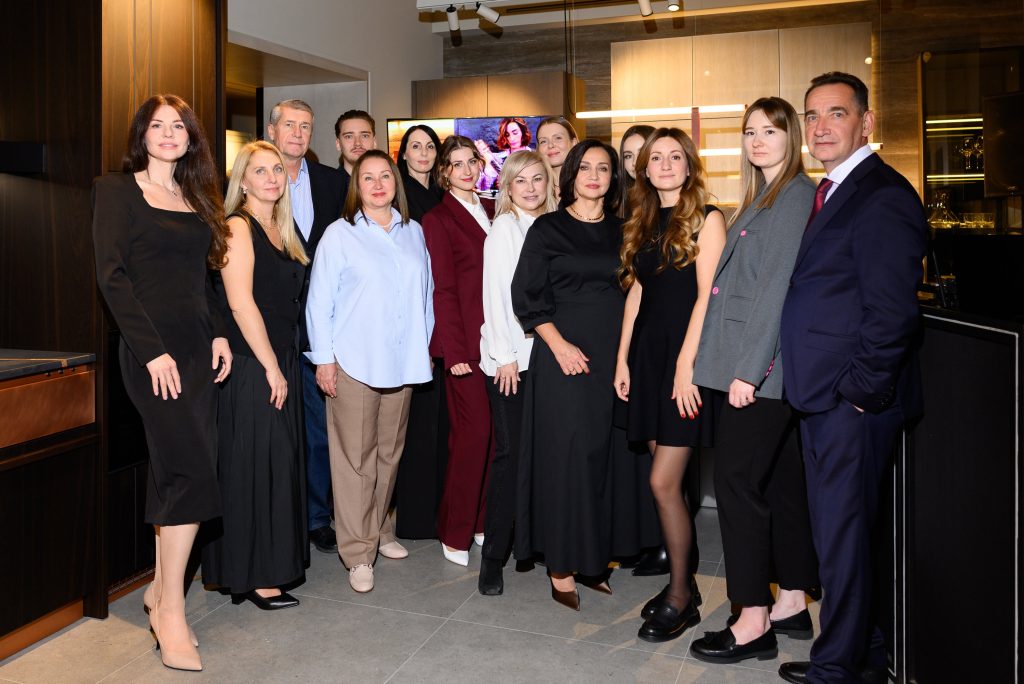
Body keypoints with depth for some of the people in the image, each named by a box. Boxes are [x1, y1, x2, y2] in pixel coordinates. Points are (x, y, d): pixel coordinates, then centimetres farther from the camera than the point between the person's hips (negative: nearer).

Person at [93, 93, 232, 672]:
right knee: (192, 470, -12)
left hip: (198, 347, 6)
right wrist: (152, 349, -16)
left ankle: (162, 587, 20)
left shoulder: (196, 199, 17)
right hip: (153, 350, -6)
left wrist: (218, 334, 5)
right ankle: (170, 611, 0)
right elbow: (112, 275, -9)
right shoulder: (117, 190, 0)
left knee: (177, 472, 8)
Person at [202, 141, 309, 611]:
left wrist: (283, 366, 11)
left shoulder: (282, 230, 15)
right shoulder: (238, 227, -9)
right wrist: (271, 368, -14)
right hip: (250, 367, -8)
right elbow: (241, 304, -16)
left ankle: (270, 565, 25)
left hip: (280, 363, 8)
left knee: (278, 465, 12)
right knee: (252, 467, -1)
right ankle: (252, 577, 11)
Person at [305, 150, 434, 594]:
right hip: (353, 362, -4)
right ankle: (358, 552, 8)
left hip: (402, 361, 4)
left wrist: (424, 344, 12)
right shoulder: (339, 234, -3)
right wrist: (323, 359, -7)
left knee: (389, 453, 13)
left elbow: (425, 293, 14)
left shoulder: (413, 232, 10)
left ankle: (379, 530, 30)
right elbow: (319, 302, -4)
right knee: (355, 457, -1)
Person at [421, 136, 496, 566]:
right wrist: (455, 351, -11)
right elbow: (443, 289, -6)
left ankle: (483, 521, 20)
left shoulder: (490, 212, 17)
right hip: (466, 343, -6)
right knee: (472, 432, -5)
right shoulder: (438, 219, -1)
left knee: (495, 431, 6)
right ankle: (455, 533, 10)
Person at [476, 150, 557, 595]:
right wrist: (504, 355, -12)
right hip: (509, 356, -5)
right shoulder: (504, 228, -2)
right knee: (510, 451, -5)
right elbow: (496, 293, -7)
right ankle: (493, 554, 4)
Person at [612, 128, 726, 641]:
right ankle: (681, 582, 22)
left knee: (663, 482, -8)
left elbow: (707, 295, -11)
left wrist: (686, 363, -17)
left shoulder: (706, 219, -4)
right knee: (667, 479, 9)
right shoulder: (641, 224, 15)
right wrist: (622, 357, 9)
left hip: (685, 354, -6)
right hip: (648, 353, 6)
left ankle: (680, 598, 8)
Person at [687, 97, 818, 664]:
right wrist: (744, 367, 11)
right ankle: (792, 604, 24)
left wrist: (748, 369, -19)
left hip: (762, 366, -9)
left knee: (736, 480, -7)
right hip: (755, 366, 9)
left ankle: (753, 622, 3)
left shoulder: (796, 193, -9)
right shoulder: (761, 197, 19)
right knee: (781, 481, 13)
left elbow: (778, 285, -17)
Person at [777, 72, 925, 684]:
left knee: (842, 533, 2)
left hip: (854, 401, -10)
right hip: (823, 397, 10)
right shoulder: (830, 193, 16)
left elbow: (893, 310, -21)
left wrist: (860, 388, -17)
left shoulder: (883, 196, -15)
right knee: (840, 529, 18)